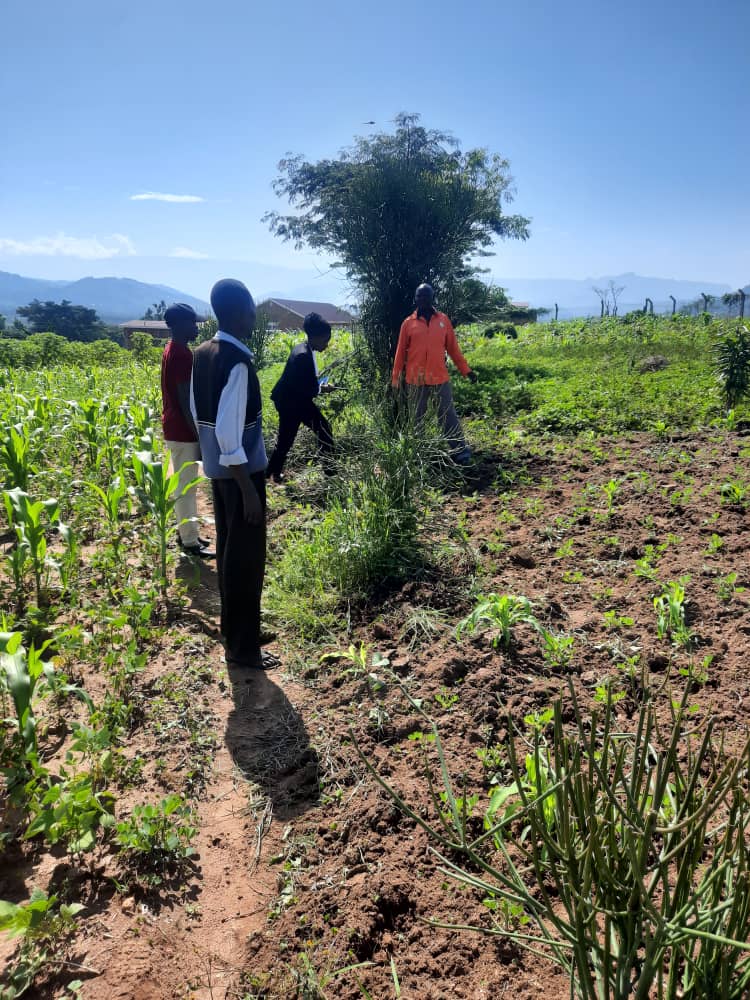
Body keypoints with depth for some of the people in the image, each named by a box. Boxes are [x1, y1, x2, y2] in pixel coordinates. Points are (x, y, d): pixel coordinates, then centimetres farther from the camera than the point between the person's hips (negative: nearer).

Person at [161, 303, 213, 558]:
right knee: (187, 487, -2)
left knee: (183, 485, 17)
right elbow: (186, 400, -22)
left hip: (175, 429, 10)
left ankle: (186, 533, 27)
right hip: (183, 432, -10)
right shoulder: (182, 354, -20)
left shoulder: (171, 350, 12)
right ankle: (189, 542, 7)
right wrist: (200, 436, -19)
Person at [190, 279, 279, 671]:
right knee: (246, 559, 2)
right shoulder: (236, 362, -22)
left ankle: (233, 631, 33)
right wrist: (249, 489, -20)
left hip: (217, 469, 9)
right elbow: (229, 432, -25)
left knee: (228, 552, 18)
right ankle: (243, 647, 14)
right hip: (240, 471, -9)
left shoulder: (202, 354, 5)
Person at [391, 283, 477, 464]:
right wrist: (395, 379, 5)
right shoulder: (408, 323, 3)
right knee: (417, 418, 8)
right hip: (415, 380, -1)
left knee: (449, 416, 2)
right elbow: (400, 352, 6)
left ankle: (460, 452, 5)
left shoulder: (443, 320, 6)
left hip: (440, 378, 1)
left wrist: (466, 370, 9)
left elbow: (453, 348, 11)